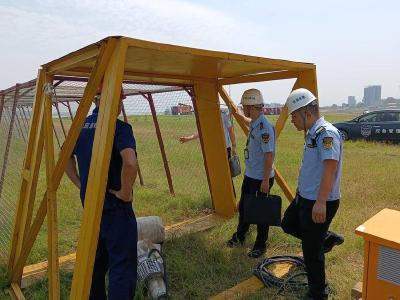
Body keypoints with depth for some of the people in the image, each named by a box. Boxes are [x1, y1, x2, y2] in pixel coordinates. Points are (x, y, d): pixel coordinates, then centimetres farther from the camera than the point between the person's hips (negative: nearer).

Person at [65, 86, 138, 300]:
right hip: (115, 206, -8)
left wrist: (81, 184, 15)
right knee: (122, 264, 2)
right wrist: (125, 192, -19)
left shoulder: (81, 126, 6)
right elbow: (130, 163, -34)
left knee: (96, 259, 23)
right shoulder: (119, 127, -18)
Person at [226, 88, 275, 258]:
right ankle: (239, 237, 42)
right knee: (243, 206, 21)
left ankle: (260, 246, 27)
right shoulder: (254, 123, 3)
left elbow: (269, 155, -25)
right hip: (249, 175, 9)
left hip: (261, 179, -9)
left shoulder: (264, 127, -24)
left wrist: (266, 181, -23)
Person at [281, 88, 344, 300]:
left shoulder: (327, 133, -21)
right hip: (304, 197, 10)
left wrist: (320, 202, -35)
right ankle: (327, 238, 35)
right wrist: (302, 191, 26)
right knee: (288, 225, 24)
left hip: (319, 203, -9)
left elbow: (330, 167, -31)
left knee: (311, 250, 5)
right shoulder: (312, 133, 8)